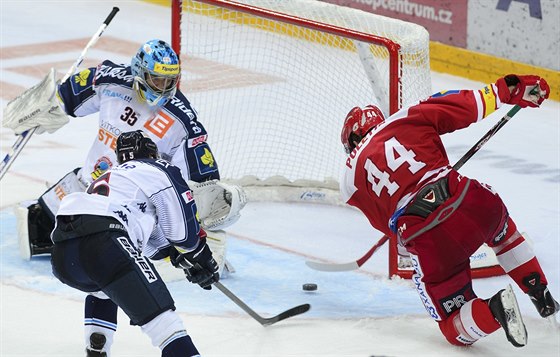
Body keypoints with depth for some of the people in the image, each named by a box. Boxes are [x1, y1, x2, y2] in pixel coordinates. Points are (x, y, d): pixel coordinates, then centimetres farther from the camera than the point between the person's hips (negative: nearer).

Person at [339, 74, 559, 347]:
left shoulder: (351, 177, 17)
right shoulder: (405, 119, 14)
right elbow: (467, 105, 9)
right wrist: (509, 89, 18)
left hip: (427, 242, -2)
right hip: (470, 200, 2)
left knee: (456, 328, 14)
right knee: (501, 230, 41)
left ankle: (493, 311, -17)